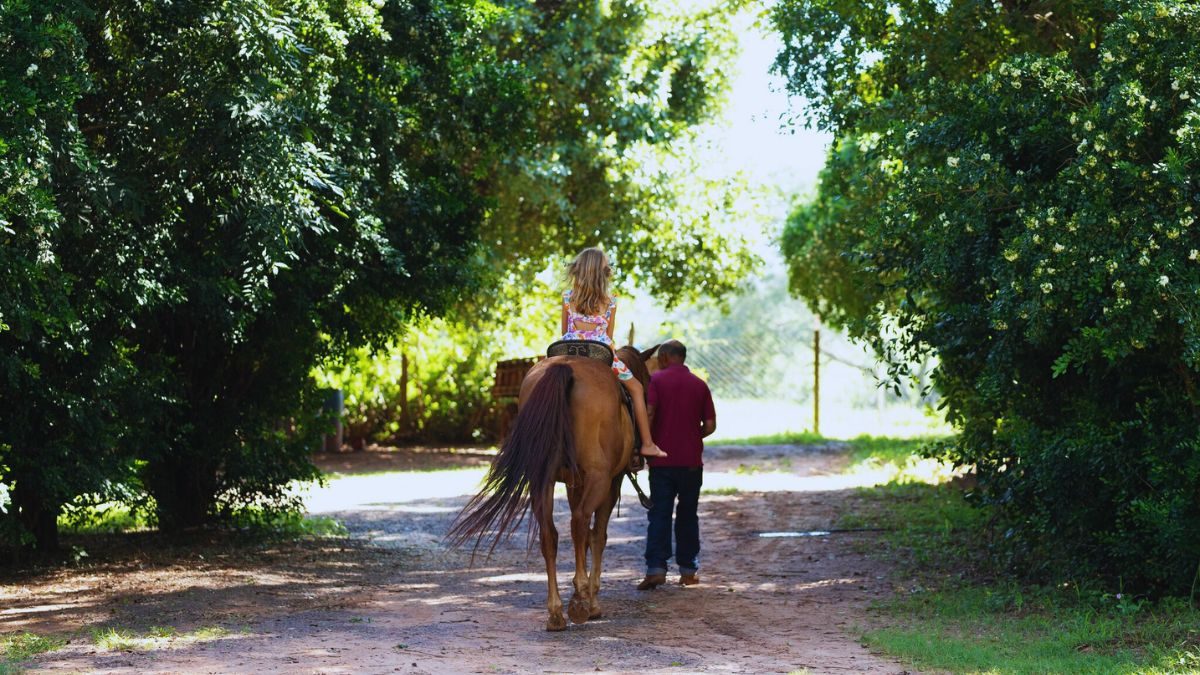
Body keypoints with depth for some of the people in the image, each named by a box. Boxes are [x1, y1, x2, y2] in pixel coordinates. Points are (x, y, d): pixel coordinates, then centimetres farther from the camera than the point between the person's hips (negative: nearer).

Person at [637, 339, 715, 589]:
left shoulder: (656, 380, -3)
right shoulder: (700, 385, 6)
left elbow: (648, 414, -16)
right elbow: (710, 425, 2)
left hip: (662, 461, -2)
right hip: (692, 462, 2)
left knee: (659, 515, 0)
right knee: (687, 515, 11)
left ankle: (656, 568, -12)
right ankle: (688, 570, 14)